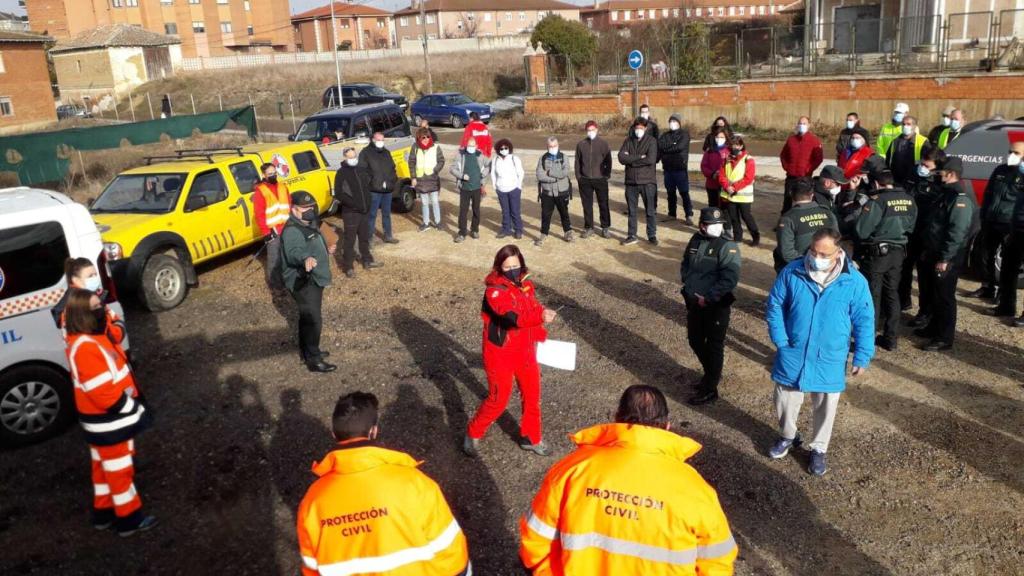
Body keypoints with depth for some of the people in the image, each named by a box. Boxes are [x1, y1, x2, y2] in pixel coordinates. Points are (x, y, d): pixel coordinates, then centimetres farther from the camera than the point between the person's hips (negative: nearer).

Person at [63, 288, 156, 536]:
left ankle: (103, 512, 39)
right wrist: (137, 409, -19)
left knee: (104, 466, 23)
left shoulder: (94, 336, -1)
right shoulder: (86, 348, -30)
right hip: (108, 422, -10)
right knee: (120, 470, 7)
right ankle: (129, 518, 22)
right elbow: (105, 394, -30)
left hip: (106, 420, 10)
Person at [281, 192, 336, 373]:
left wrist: (325, 249, 42)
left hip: (314, 280, 11)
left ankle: (307, 351, 35)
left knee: (308, 317, 21)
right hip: (302, 282, -11)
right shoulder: (292, 230, -24)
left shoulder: (308, 225, 10)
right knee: (313, 320, -10)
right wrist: (305, 258, -63)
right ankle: (314, 360, -4)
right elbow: (294, 252, -44)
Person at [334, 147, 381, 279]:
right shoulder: (342, 173, -10)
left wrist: (368, 202, 7)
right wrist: (354, 203, -22)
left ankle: (368, 261, 32)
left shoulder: (361, 170, 10)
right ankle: (348, 267, 5)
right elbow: (338, 194, -16)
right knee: (350, 240, -2)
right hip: (350, 212, -7)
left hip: (364, 211, 7)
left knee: (365, 237, 19)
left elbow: (367, 187, 21)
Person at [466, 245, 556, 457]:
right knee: (498, 400, 2)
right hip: (500, 354, -7)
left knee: (532, 396, 15)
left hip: (525, 351, 7)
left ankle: (530, 438, 35)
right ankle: (473, 434, 26)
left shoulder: (526, 285, 1)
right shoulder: (494, 290, -23)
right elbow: (511, 317, -39)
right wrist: (540, 316, -52)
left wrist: (540, 335, 13)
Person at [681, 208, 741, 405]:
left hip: (716, 305, -7)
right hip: (693, 302, 7)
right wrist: (689, 286, 1)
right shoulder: (695, 240, 4)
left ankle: (710, 389, 16)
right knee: (695, 340, 19)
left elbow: (729, 279, -23)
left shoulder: (728, 246, -15)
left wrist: (708, 298, -20)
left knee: (714, 346, 4)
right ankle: (711, 373, 42)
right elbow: (685, 264, 16)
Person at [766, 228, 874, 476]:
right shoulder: (792, 272, -11)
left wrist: (862, 356, -4)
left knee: (826, 406, 15)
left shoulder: (854, 281, -13)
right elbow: (774, 305, -1)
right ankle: (787, 436, 44)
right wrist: (780, 340, -7)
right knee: (785, 400, 15)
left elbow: (864, 321, -4)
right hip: (792, 354, 1)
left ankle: (818, 448, 37)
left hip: (829, 359, -1)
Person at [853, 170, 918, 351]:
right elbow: (911, 227, 10)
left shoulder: (877, 201, -19)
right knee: (892, 293, 15)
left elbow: (861, 231, -19)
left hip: (876, 253, -6)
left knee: (872, 296, 1)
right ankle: (891, 339, 22)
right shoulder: (909, 200, 2)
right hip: (898, 252, 6)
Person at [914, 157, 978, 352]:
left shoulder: (961, 198, -19)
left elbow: (957, 232, -24)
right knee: (934, 293, 18)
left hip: (948, 259, -10)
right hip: (936, 254, 10)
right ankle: (935, 328, 32)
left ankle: (944, 338, 4)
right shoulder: (948, 194, 14)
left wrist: (944, 259, -24)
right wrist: (929, 251, 21)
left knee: (944, 296, -3)